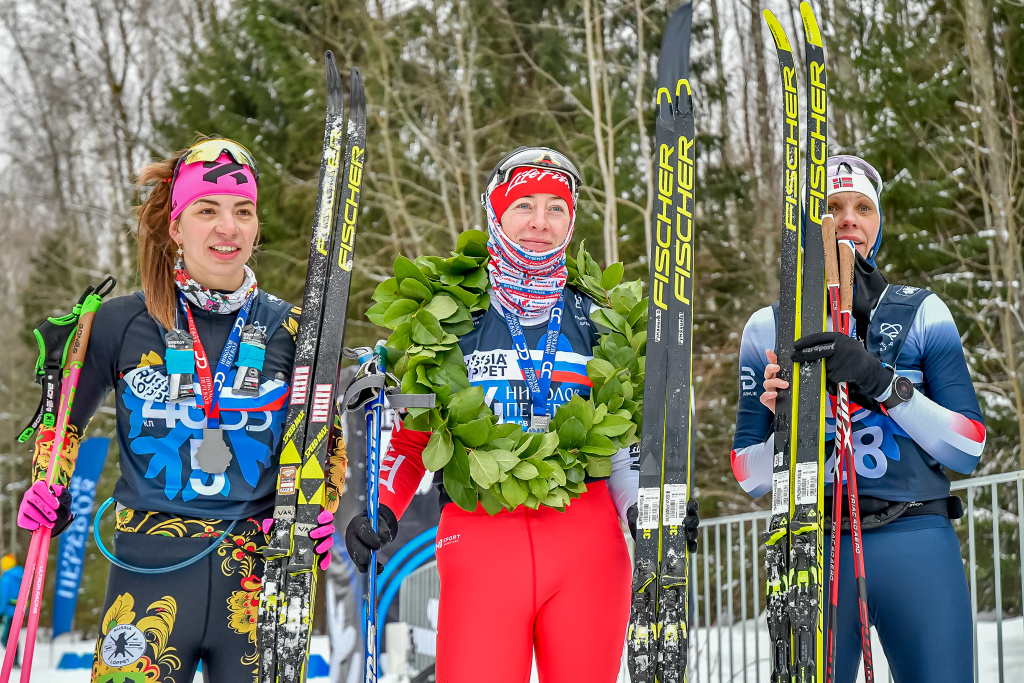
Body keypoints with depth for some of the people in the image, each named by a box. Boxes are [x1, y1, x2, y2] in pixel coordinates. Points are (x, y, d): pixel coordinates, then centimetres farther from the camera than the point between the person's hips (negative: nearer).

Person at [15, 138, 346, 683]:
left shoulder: (290, 331, 4)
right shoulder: (121, 324, 1)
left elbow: (327, 442, 15)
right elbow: (65, 419, 16)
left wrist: (319, 512, -2)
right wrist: (50, 487, -1)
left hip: (258, 575, 1)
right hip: (151, 573, -1)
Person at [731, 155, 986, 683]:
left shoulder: (922, 313, 10)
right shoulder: (768, 328, 10)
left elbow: (969, 449, 1)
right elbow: (750, 476, 10)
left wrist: (881, 383, -12)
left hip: (918, 542, 0)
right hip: (812, 549, 0)